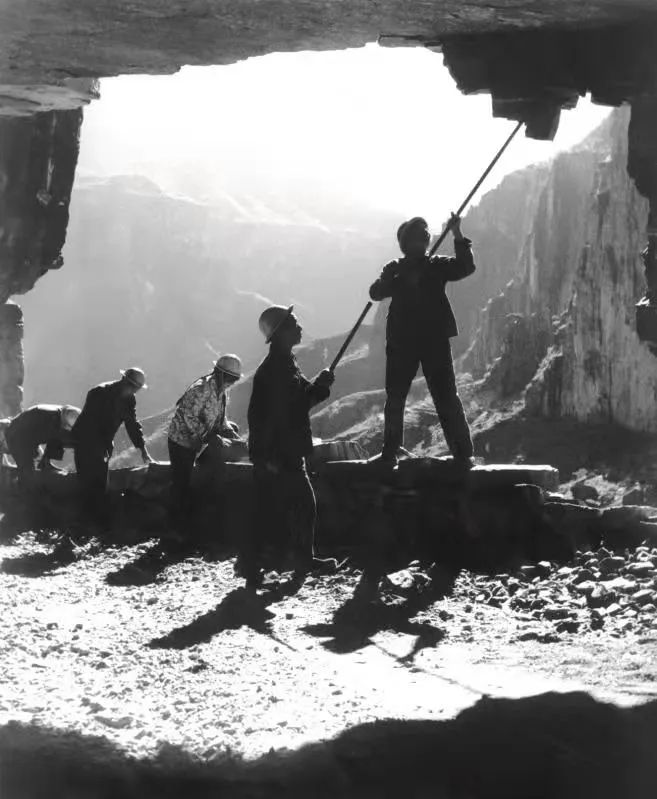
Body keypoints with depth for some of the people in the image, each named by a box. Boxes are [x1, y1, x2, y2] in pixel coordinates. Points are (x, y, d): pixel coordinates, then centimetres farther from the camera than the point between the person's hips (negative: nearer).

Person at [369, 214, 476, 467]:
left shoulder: (437, 266, 7)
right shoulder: (395, 269, 9)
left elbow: (466, 267, -9)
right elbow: (376, 292, -4)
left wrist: (458, 236, -19)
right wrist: (398, 280, -21)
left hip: (435, 341, -1)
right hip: (401, 342, 1)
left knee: (447, 398, -5)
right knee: (395, 399, 5)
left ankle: (463, 453, -4)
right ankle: (390, 453, 16)